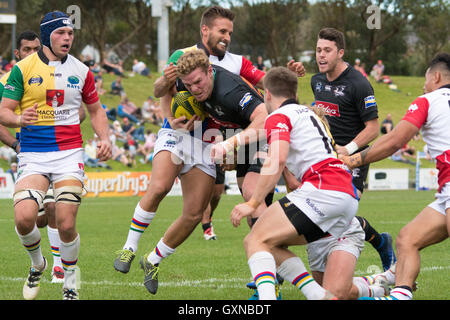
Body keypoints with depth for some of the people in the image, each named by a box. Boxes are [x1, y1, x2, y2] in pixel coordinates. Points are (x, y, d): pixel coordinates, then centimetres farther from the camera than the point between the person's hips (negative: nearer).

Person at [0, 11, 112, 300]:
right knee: (24, 217, -20)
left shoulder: (81, 71, 8)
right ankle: (38, 264, 12)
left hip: (69, 154, 1)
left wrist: (104, 138, 2)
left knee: (66, 224, -11)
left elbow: (96, 110, 20)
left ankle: (70, 284, 14)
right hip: (33, 154, -1)